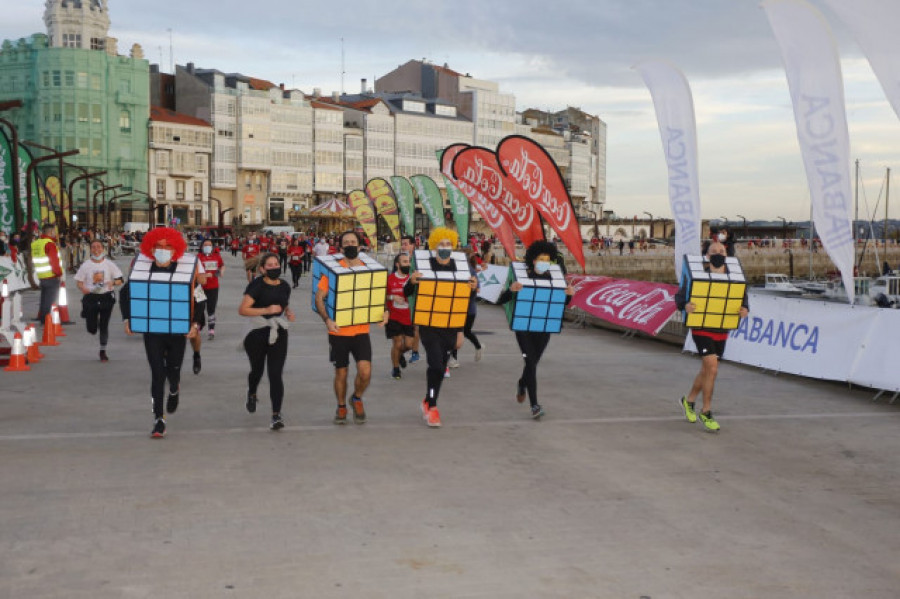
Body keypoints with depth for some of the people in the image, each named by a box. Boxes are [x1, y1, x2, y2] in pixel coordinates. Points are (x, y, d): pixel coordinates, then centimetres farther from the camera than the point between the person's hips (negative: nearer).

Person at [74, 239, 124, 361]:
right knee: (91, 328, -2)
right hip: (91, 297, 0)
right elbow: (79, 280, 5)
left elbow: (121, 279, 2)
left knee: (104, 326, 2)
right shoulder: (86, 265, 2)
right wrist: (83, 288, -17)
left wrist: (113, 283, -19)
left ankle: (103, 351, 18)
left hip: (106, 297, 0)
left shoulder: (109, 264, 1)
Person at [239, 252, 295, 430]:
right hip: (258, 334, -2)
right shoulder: (257, 286, -11)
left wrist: (289, 312, 2)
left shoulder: (285, 287, 5)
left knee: (275, 374, -8)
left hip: (278, 334, 2)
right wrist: (266, 310, -25)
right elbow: (242, 310, -18)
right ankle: (251, 394, 52)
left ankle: (276, 415, -9)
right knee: (257, 370, 18)